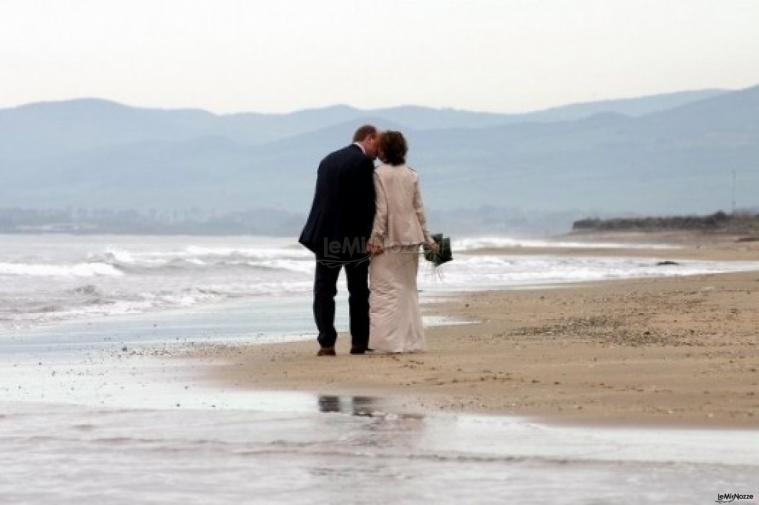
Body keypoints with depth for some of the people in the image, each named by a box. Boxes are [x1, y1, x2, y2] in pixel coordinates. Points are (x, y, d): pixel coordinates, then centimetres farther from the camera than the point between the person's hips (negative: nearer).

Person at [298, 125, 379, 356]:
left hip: (326, 235, 4)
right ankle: (359, 342, 10)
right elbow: (367, 202, -14)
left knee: (324, 291, 5)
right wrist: (370, 237, -5)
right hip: (355, 237, -4)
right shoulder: (363, 162, -10)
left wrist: (320, 235, 11)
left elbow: (322, 198, 10)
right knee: (359, 292, 9)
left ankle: (326, 343, -2)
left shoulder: (328, 160, 10)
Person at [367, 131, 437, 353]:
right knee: (408, 289, 13)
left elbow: (381, 209, -13)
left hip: (388, 240, -5)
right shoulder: (411, 175, 5)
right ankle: (411, 340, 13)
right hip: (410, 238, 5)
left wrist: (375, 238, -9)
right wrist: (427, 238, 14)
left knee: (386, 289, -2)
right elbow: (419, 209, 7)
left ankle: (389, 340, -9)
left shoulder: (379, 174, -9)